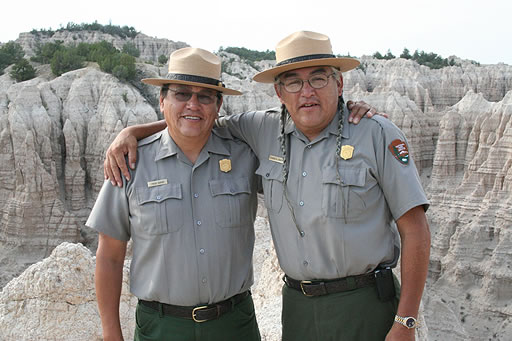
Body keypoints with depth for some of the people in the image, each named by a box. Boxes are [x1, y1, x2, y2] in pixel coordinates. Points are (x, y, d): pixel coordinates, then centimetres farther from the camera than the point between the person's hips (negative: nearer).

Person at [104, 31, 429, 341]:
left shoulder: (378, 135, -9)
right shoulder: (264, 130, 0)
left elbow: (415, 230, -9)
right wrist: (131, 132, 1)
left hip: (363, 308, -3)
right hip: (297, 306, 4)